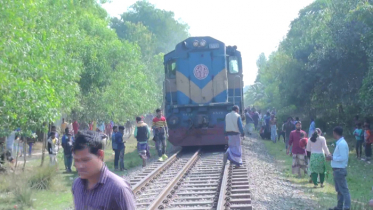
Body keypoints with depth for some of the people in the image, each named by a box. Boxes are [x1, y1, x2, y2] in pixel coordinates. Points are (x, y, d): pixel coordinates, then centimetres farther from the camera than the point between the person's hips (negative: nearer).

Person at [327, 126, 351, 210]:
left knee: (344, 190, -6)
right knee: (339, 190, 18)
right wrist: (332, 157, 9)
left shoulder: (342, 144, -19)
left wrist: (332, 158, -16)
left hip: (340, 170, -11)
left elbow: (343, 157, -24)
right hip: (337, 169, 11)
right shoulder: (339, 143, 12)